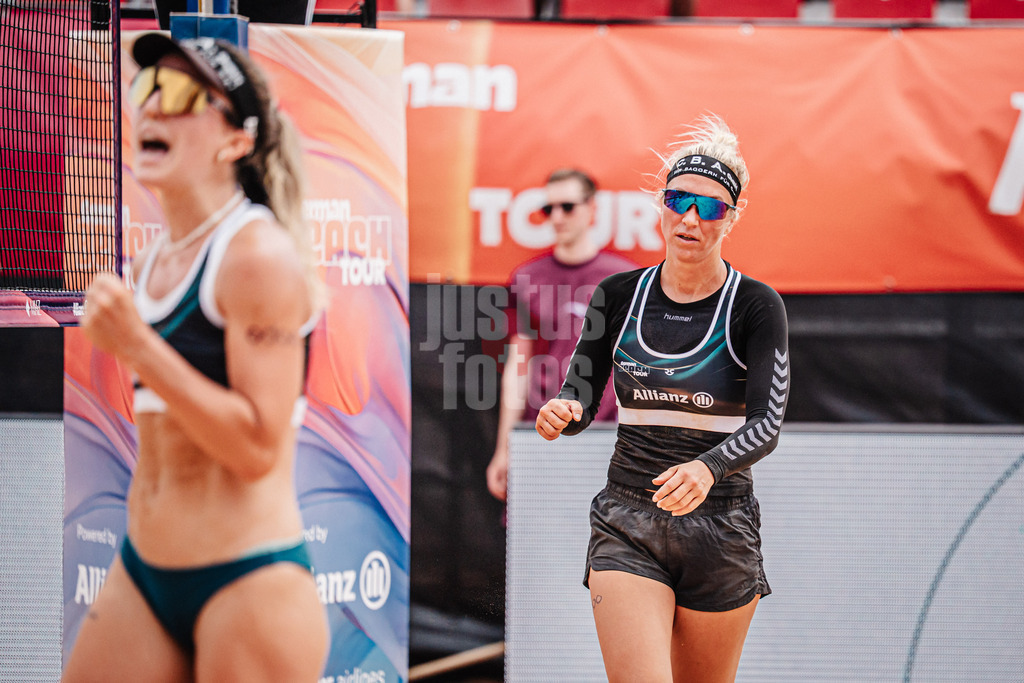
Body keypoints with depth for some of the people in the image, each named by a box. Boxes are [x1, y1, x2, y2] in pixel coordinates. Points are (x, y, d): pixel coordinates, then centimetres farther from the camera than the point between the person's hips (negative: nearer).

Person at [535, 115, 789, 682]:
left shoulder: (755, 306, -6)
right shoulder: (618, 295, 4)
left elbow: (766, 425, -15)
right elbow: (581, 395, 10)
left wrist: (707, 468, -34)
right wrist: (563, 411, -15)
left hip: (720, 527, -1)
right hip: (627, 528, 1)